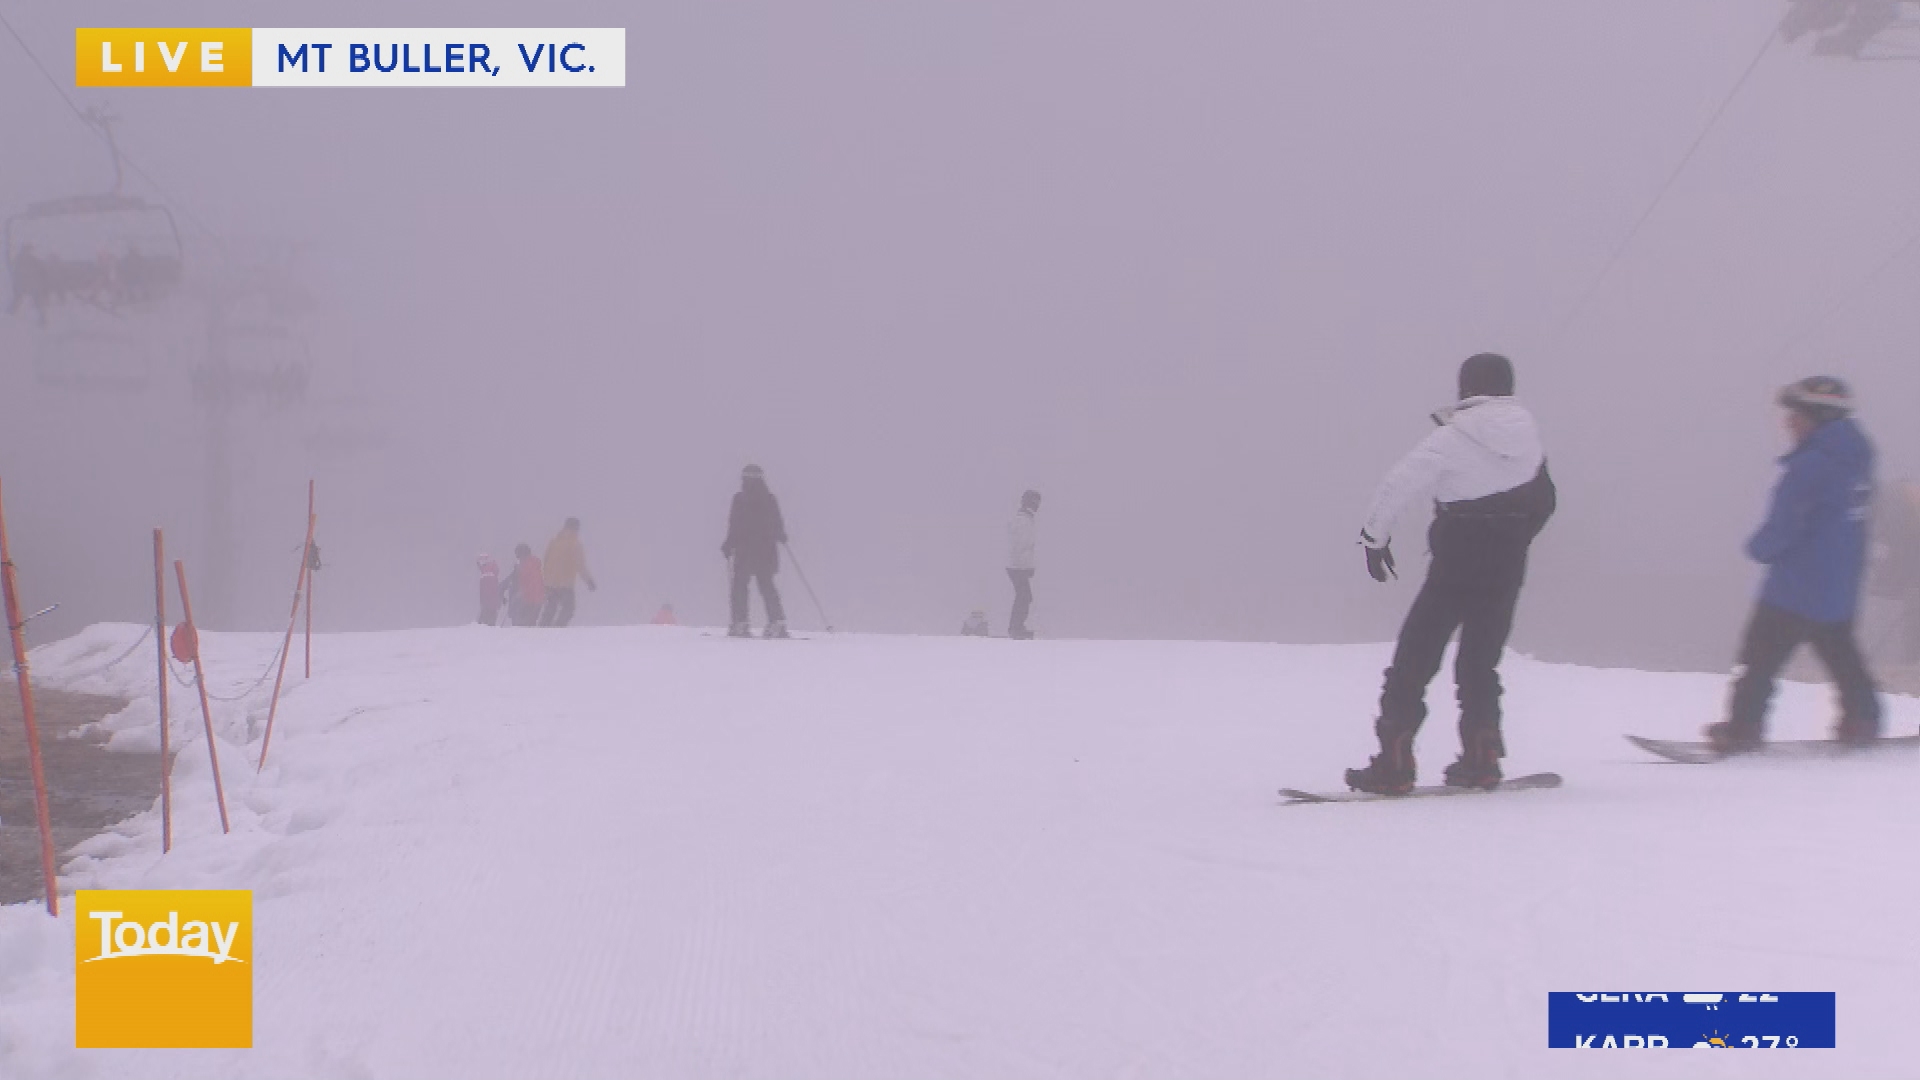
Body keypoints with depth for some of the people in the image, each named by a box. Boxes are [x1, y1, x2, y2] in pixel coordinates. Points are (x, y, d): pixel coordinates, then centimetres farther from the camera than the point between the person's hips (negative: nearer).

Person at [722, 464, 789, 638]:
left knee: (739, 585, 3)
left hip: (745, 551, -4)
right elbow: (778, 525, 11)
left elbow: (735, 527, -11)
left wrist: (728, 545, 0)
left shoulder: (740, 499, -8)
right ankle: (777, 622, 2)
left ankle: (740, 623, -5)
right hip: (767, 550, 4)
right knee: (766, 585, 11)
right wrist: (781, 536, 32)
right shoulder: (770, 499, 4)